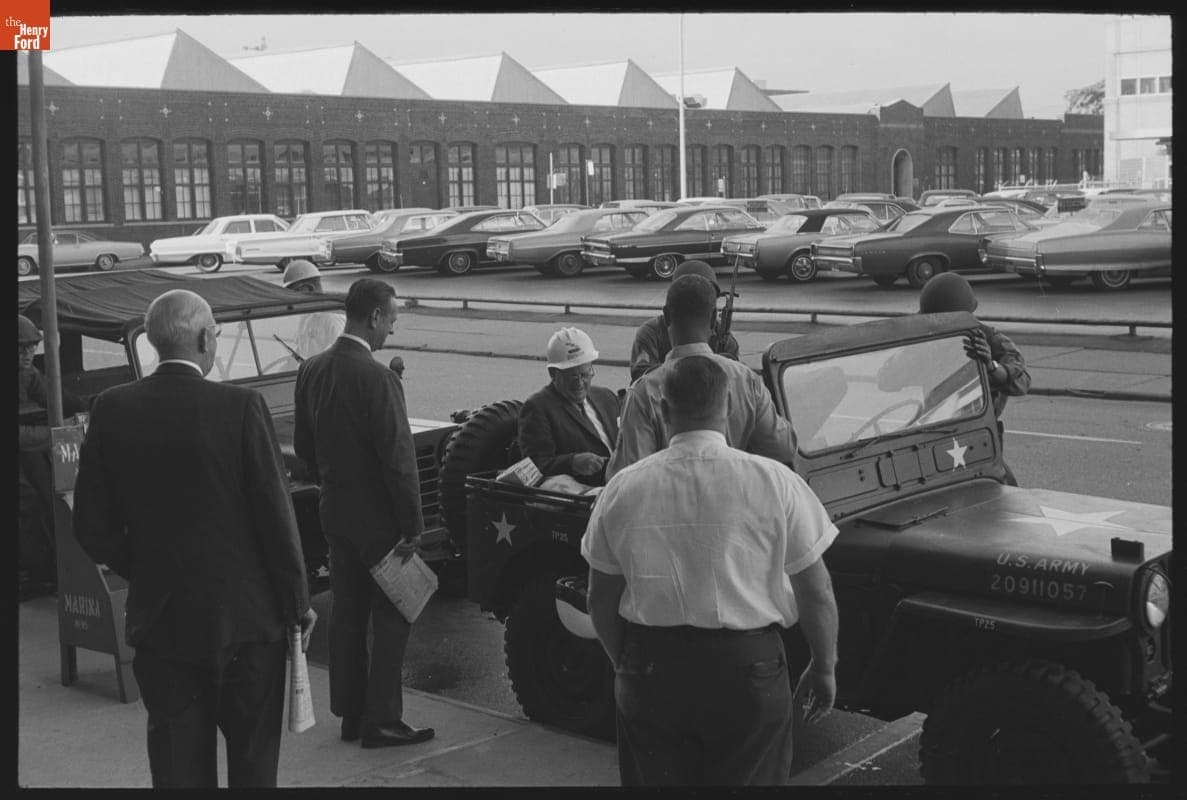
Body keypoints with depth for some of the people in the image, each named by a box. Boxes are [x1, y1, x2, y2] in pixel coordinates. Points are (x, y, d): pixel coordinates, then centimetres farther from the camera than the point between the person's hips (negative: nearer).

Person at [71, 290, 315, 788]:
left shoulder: (112, 410, -4)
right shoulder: (241, 407, -14)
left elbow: (92, 527, 0)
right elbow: (276, 515, -12)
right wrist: (298, 603, -1)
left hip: (159, 617, 3)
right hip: (245, 615, -2)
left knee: (179, 764, 13)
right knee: (254, 759, 14)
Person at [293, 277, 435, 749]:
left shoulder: (311, 371, 2)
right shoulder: (377, 378, -22)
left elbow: (303, 445, 12)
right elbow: (398, 458, -20)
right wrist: (412, 525, -14)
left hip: (334, 511, 7)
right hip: (378, 516, -7)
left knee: (346, 612, 15)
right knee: (392, 617, 4)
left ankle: (349, 714, 24)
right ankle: (381, 720, 8)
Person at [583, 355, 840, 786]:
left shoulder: (623, 488, -3)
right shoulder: (774, 483, -10)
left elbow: (602, 601, 5)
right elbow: (815, 593, -5)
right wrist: (824, 667, 9)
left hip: (649, 670, 2)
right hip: (749, 669, -1)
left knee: (653, 780, 18)